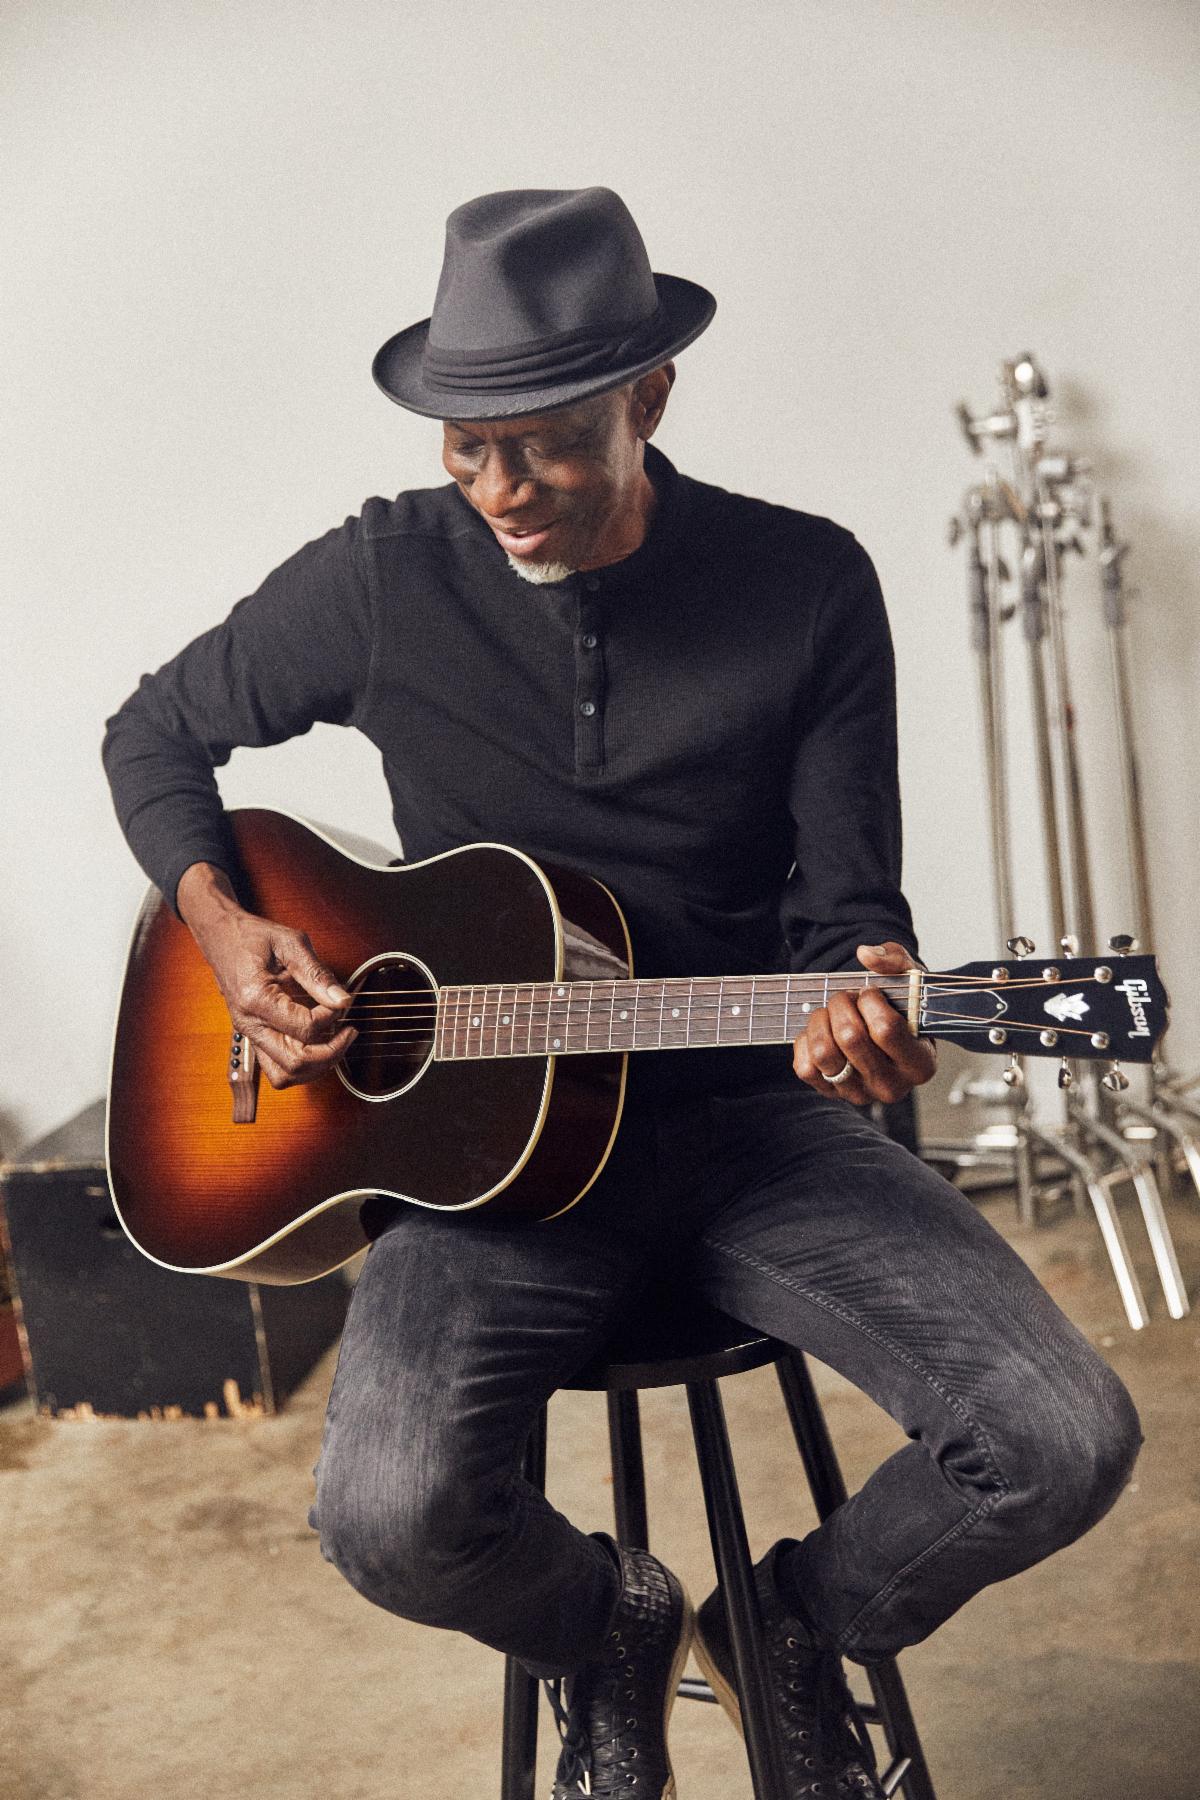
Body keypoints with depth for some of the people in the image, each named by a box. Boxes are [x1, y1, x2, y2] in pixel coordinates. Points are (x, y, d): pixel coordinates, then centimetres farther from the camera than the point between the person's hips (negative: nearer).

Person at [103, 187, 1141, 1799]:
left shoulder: (810, 586, -2)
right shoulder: (383, 578, -2)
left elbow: (844, 897, 0)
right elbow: (157, 732, 12)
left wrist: (862, 1001, -24)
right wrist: (222, 926, -5)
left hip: (751, 1116, 1)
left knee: (1066, 1442, -16)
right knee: (391, 1516, -25)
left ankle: (803, 1621, 18)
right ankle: (603, 1632, 14)